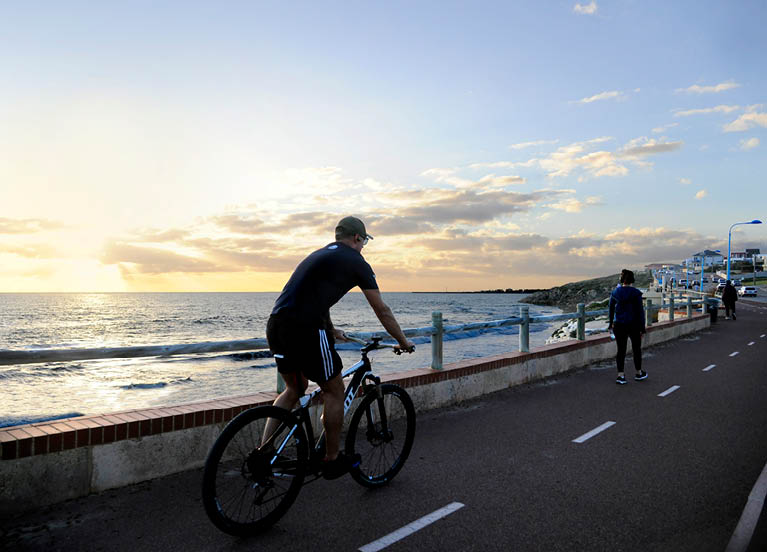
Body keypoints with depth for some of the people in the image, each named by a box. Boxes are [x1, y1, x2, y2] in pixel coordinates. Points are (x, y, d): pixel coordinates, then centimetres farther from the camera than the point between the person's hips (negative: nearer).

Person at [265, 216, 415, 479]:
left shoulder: (319, 255, 27)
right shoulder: (356, 262, 5)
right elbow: (382, 311, 9)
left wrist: (331, 331, 53)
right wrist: (403, 342, 21)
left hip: (276, 325, 8)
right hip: (305, 329, -8)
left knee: (295, 388, 24)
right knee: (334, 390, 9)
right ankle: (332, 460, 21)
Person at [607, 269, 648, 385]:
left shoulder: (614, 293, 0)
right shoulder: (636, 293, -11)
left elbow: (611, 309, 8)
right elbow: (640, 311, -9)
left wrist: (611, 324, 20)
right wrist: (642, 328, -4)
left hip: (619, 325, 3)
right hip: (633, 325, -2)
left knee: (621, 350, 7)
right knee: (636, 349, 15)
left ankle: (620, 376, 3)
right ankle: (639, 373, 29)